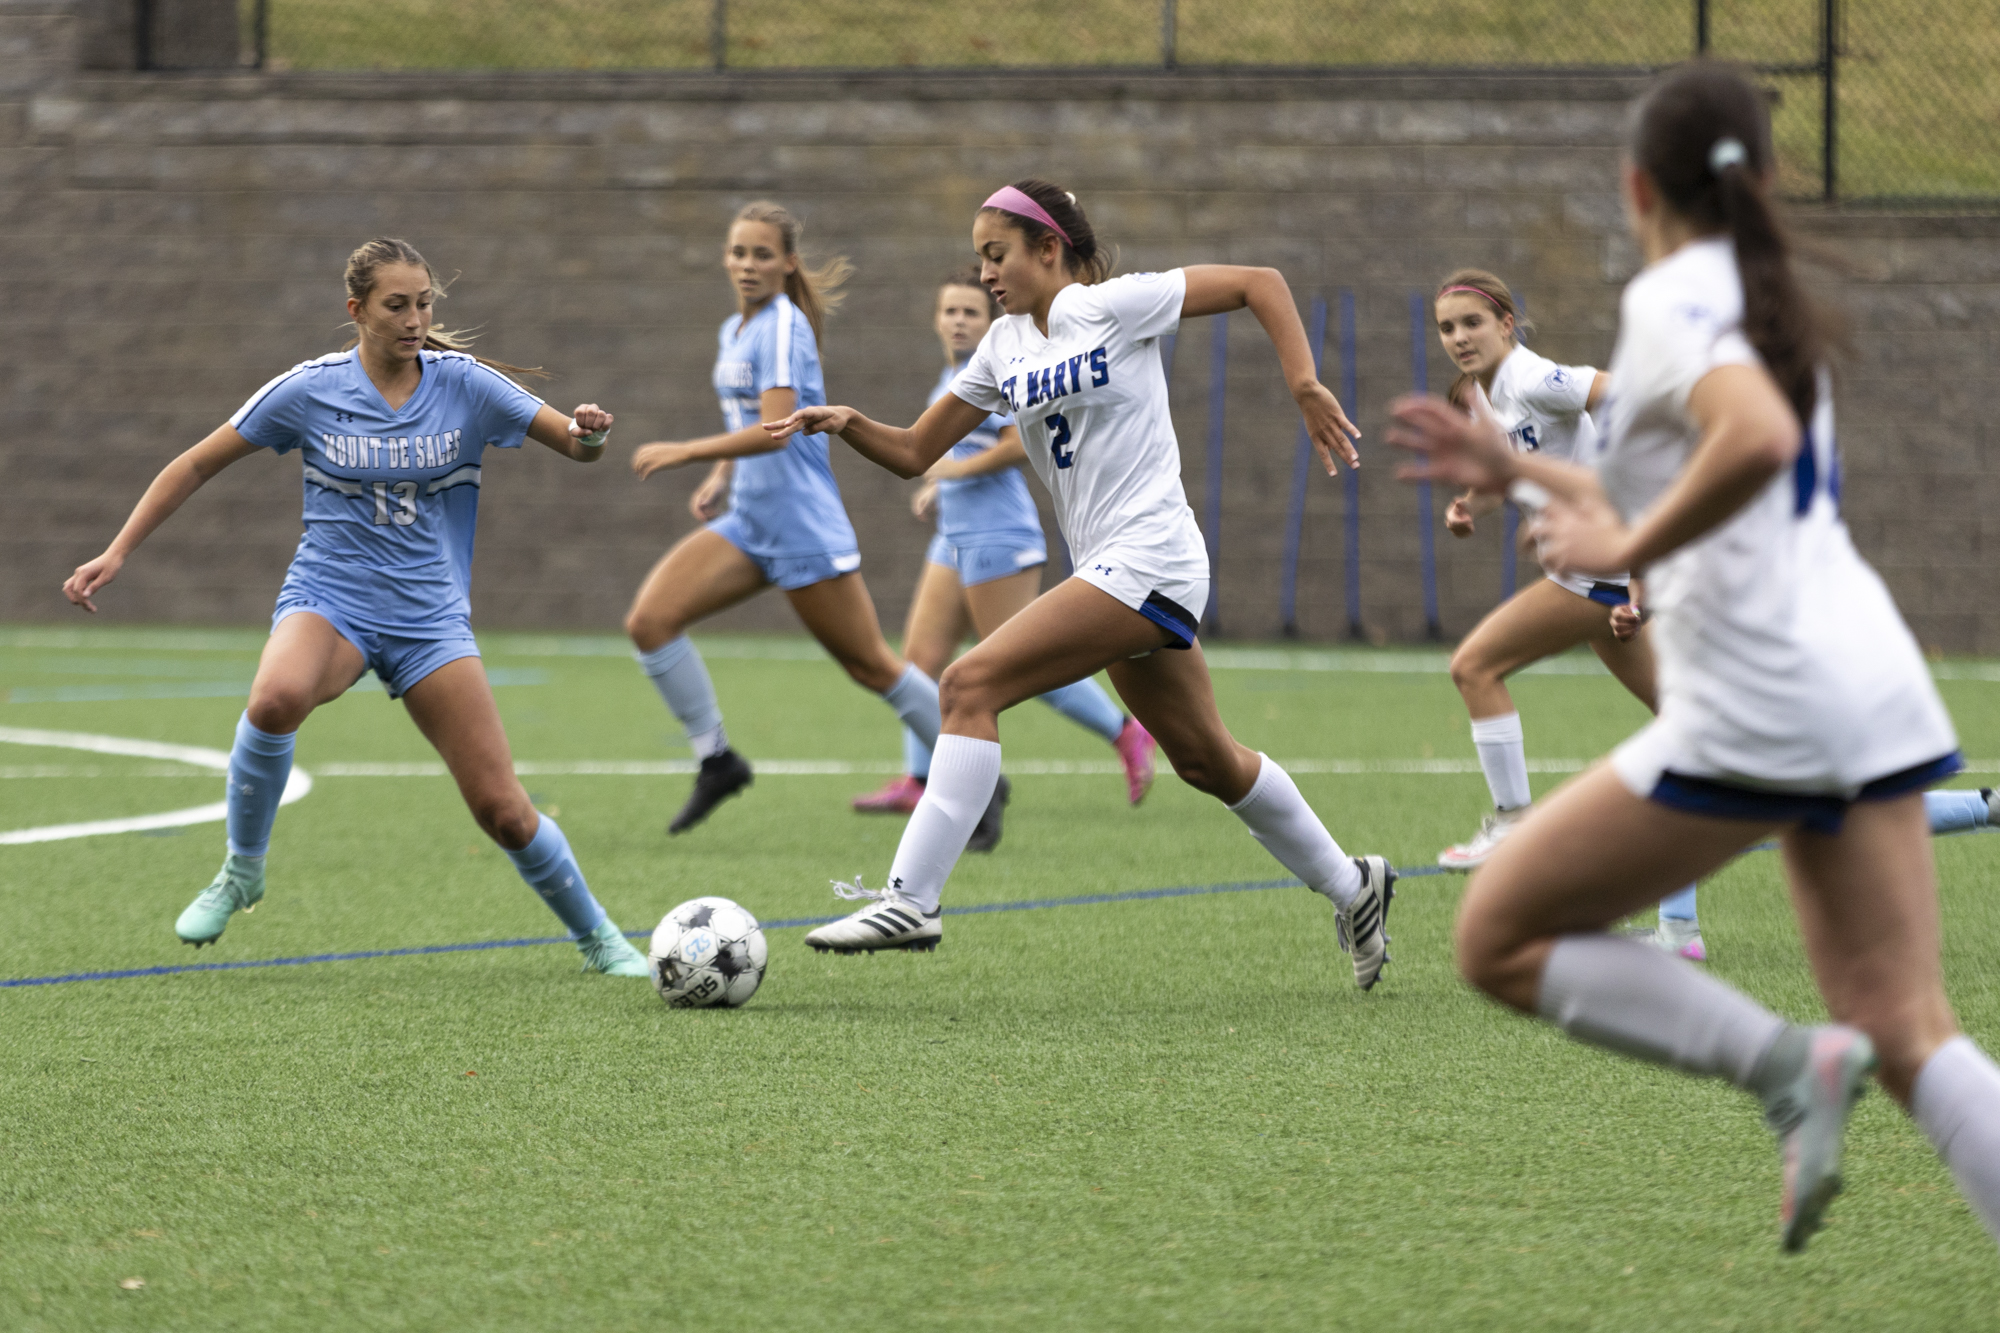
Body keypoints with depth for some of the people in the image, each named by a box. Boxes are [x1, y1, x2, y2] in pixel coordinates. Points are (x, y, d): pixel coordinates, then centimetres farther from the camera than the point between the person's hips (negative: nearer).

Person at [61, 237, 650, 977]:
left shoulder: (464, 383, -3)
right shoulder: (310, 390, -6)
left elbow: (575, 446, -2)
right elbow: (195, 466, 2)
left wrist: (587, 434, -27)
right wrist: (116, 554, -2)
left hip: (430, 617, 1)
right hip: (329, 602, -1)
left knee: (503, 810, -6)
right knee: (276, 699, -37)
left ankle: (597, 937, 20)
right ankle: (241, 870, -13)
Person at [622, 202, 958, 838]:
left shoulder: (783, 326, -14)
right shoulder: (734, 331, 13)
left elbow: (774, 429, -25)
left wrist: (685, 453, -24)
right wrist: (720, 477, 12)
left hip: (805, 530, -8)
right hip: (748, 524, 8)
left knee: (870, 666, 0)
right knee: (649, 620, -10)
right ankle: (716, 759, 1)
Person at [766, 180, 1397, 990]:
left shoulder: (1109, 305, -7)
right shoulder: (1004, 347, 14)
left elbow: (1260, 283, -3)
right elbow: (914, 452, 14)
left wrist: (1306, 388, -12)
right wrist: (847, 424, -5)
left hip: (1147, 559, -9)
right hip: (1109, 569, 9)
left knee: (971, 685, -19)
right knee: (1205, 761, 17)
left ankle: (911, 900, -23)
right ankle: (1350, 887, 33)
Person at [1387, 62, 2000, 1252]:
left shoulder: (1673, 298, -7)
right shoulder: (1765, 306, 21)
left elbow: (1758, 440, -28)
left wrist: (1626, 548, -15)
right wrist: (1521, 471, 33)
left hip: (1756, 702, -8)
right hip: (1868, 690, 8)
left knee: (1500, 940, 4)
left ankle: (1784, 1065, -11)